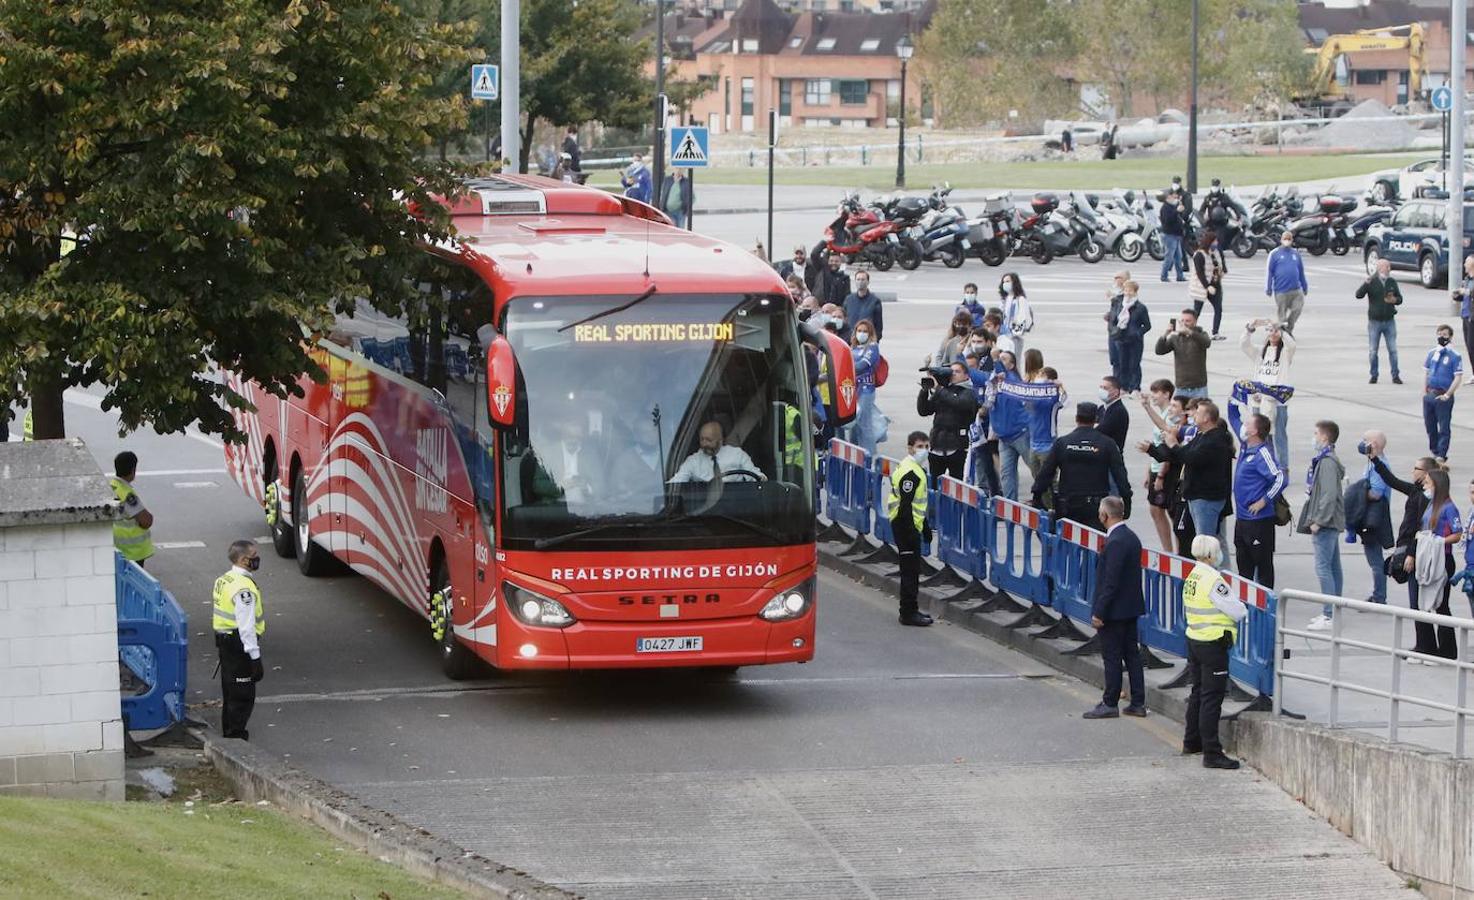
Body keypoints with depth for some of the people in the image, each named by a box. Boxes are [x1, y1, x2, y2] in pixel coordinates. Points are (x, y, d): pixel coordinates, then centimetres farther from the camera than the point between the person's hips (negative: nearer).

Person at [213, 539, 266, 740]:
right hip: (239, 645, -10)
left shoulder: (224, 580, 9)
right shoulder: (244, 588, -21)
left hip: (224, 640, 10)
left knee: (230, 692, 20)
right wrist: (255, 658, -21)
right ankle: (236, 738, -1)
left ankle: (229, 731, 30)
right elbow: (246, 626, -24)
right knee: (243, 695, -3)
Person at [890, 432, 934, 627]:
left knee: (913, 570, 16)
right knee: (911, 570, -7)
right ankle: (908, 613, -4)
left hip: (911, 525, 11)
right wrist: (910, 533, -24)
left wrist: (925, 527, 28)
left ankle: (911, 609, 24)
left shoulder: (917, 470, 15)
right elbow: (905, 505, -23)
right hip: (905, 526, -11)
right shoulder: (909, 473, -19)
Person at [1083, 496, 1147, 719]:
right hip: (1131, 609, 10)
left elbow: (1110, 582, -23)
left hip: (1114, 610, -10)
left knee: (1111, 658, -1)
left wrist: (1099, 613, -19)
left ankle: (1110, 704, 5)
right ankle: (1138, 703, 16)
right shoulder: (1131, 538, 9)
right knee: (1132, 655, 12)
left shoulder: (1115, 542, -21)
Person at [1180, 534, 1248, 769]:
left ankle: (1191, 742, 33)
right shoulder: (1213, 580, -20)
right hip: (1213, 644, -9)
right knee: (1212, 697, -8)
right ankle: (1211, 752, -8)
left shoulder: (1191, 578, 8)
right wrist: (1243, 609, 6)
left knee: (1198, 692, 21)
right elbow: (1237, 611, -18)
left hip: (1194, 641, 9)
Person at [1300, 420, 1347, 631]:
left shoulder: (1328, 462, -16)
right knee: (1333, 566, 14)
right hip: (1331, 523, 11)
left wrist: (1318, 521, -20)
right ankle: (1333, 612, 20)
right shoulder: (1326, 459, 15)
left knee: (1323, 567, -11)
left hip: (1325, 524, -11)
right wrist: (1317, 520, 18)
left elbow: (1329, 495, -23)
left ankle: (1329, 615, -13)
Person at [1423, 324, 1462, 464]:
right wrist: (1424, 392, 4)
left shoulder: (1455, 356, -6)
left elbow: (1458, 378, -10)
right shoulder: (1432, 353, 11)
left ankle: (1441, 456, -2)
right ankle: (1434, 452, 26)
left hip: (1444, 396, -6)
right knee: (1430, 425, 12)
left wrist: (1447, 395, -16)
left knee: (1444, 427, -4)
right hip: (1430, 394, 6)